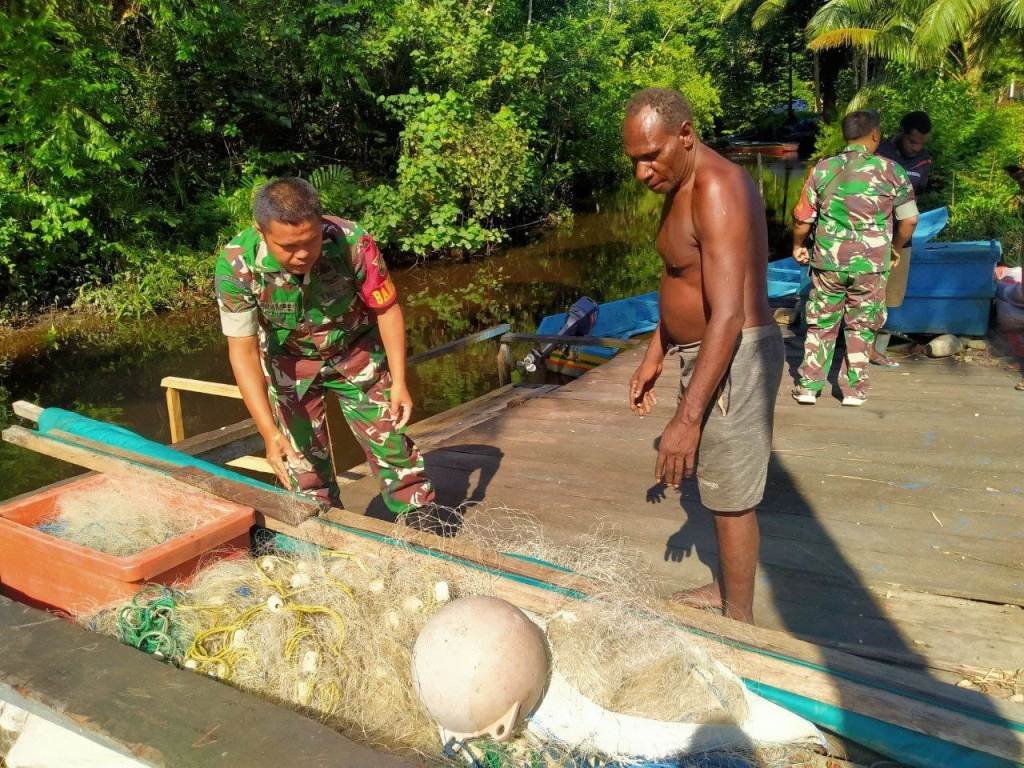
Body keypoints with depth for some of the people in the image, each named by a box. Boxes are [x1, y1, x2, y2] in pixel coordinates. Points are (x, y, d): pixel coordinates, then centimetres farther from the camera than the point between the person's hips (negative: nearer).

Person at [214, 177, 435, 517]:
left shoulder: (353, 242, -33)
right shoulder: (235, 265, -31)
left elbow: (386, 309, -17)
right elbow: (243, 350, -26)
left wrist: (399, 382, -19)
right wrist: (269, 432, -31)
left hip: (357, 352, 0)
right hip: (289, 361, 1)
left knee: (390, 442, 1)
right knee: (302, 460, 7)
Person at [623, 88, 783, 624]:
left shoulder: (717, 190, -23)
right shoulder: (680, 188, 9)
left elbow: (728, 314, -29)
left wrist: (687, 418, -30)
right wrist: (654, 358, 20)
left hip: (733, 359, -10)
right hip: (705, 352, 10)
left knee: (731, 496, 3)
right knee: (717, 482, 21)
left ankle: (739, 620, 21)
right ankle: (726, 587, 40)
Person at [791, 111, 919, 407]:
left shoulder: (823, 169, -2)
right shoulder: (890, 171, -4)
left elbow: (802, 217, 1)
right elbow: (909, 219, -2)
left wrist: (798, 245, 19)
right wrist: (895, 248, 16)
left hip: (828, 261, 1)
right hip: (871, 264, -1)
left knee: (821, 325, 13)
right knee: (860, 327, 13)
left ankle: (809, 386, 15)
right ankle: (854, 389, 18)